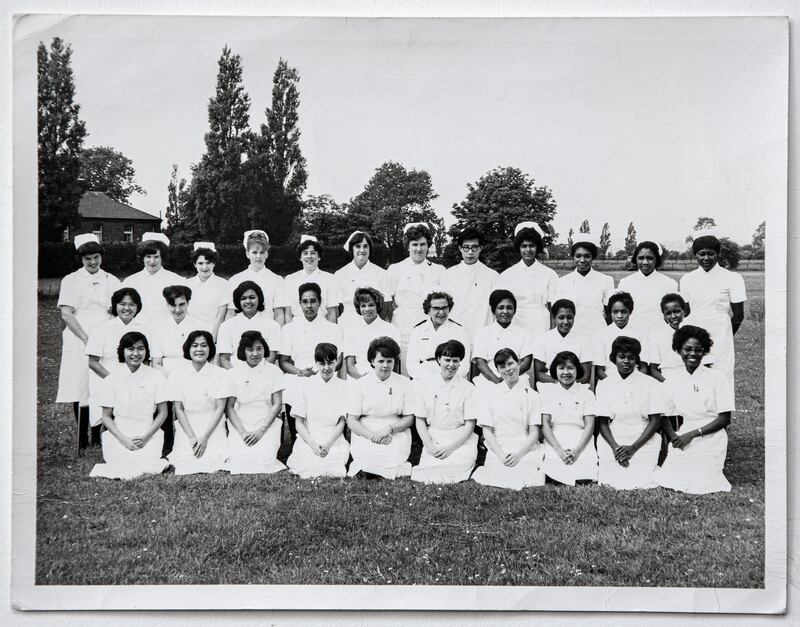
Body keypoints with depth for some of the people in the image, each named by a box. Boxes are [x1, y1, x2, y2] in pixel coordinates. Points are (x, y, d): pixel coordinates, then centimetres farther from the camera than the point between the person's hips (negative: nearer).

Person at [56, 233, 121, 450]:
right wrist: (86, 338, -11)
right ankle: (82, 439, 3)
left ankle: (98, 437, 4)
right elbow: (66, 314, -1)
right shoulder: (70, 281, 7)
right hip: (79, 342, -1)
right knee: (80, 389, -4)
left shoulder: (111, 281, 12)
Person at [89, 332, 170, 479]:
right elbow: (106, 416, 4)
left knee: (147, 466, -26)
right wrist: (123, 439, -9)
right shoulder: (114, 378, 0)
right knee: (124, 468, -24)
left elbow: (162, 413, 4)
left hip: (148, 435, 0)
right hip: (119, 435, 0)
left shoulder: (155, 376, 0)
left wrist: (145, 437, -8)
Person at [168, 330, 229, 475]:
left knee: (213, 461, -23)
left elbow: (220, 408, -4)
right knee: (187, 462, -21)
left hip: (213, 427, 0)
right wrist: (191, 437, -10)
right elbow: (178, 408, -1)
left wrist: (205, 437, -12)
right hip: (187, 427, 0)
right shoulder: (177, 373, 0)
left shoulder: (219, 373, -1)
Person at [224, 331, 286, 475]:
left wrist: (260, 431, -11)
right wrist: (242, 432, -10)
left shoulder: (273, 371, 2)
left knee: (264, 459, -26)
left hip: (267, 425, -1)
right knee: (239, 459, -22)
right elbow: (229, 407, 3)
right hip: (240, 426, 1)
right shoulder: (233, 374, 5)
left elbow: (277, 405, -1)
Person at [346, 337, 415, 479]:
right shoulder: (360, 384, 3)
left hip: (396, 435, 1)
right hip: (365, 434, -1)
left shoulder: (404, 383, 6)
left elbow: (409, 419, 7)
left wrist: (388, 429, -11)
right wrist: (372, 436, -14)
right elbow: (351, 421, 1)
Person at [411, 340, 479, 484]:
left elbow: (470, 425, -1)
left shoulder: (468, 388, 2)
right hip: (433, 439, 1)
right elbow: (420, 421, 7)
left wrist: (450, 448, -12)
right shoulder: (425, 385, 7)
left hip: (461, 440, -1)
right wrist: (429, 445, -9)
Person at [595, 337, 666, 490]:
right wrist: (615, 447, -12)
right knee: (610, 483, -18)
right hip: (612, 443, 1)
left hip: (643, 443, -1)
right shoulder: (604, 385, 7)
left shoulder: (651, 384, 4)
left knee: (640, 484, -19)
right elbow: (602, 422, 4)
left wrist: (633, 448, -9)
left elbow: (655, 421, 0)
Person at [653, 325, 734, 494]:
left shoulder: (718, 379, -2)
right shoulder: (671, 383, 7)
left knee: (699, 487, -16)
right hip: (681, 444, 3)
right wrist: (674, 437, -9)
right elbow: (664, 417, 11)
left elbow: (725, 419, -4)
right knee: (666, 482, -10)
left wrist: (692, 434, -11)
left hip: (710, 443, -3)